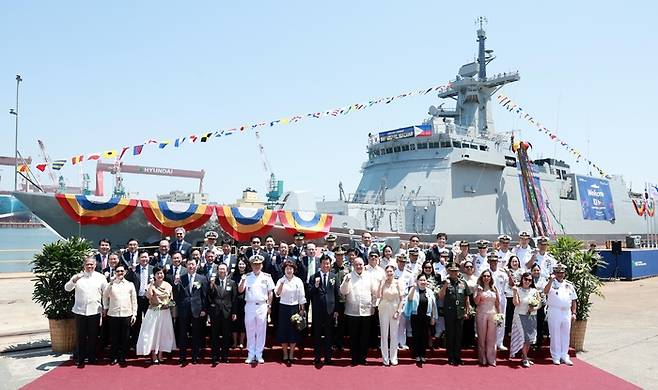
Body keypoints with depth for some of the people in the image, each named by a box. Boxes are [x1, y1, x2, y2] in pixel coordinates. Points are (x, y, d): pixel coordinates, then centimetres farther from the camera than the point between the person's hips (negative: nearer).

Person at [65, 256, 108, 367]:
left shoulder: (100, 277, 3)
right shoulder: (77, 276, 2)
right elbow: (67, 288, -9)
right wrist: (74, 280, -29)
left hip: (94, 311, 0)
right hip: (79, 311, 0)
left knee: (93, 337, 8)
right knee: (81, 336, 6)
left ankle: (92, 358, 21)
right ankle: (81, 359, 16)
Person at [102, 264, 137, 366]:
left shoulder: (130, 284, 6)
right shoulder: (111, 284, 4)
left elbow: (134, 300, 7)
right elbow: (105, 296, 16)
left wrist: (134, 314, 3)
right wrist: (105, 308, 12)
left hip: (127, 315, 0)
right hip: (113, 315, 0)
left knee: (125, 338, 4)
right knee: (114, 338, 5)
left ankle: (122, 358, 15)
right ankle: (113, 357, 19)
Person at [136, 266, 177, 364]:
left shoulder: (168, 285, 5)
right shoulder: (151, 285, -6)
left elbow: (171, 298, 13)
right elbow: (149, 296, -24)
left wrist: (169, 303, -7)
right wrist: (151, 284, -23)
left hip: (165, 313, 3)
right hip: (154, 312, -3)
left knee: (163, 332, 8)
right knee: (153, 332, 1)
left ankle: (160, 355, 20)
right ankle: (154, 356, 12)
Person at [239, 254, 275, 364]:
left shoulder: (267, 277, 3)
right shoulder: (247, 276, 3)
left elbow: (270, 292, 6)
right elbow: (240, 290, -4)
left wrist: (269, 306, 1)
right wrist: (243, 281, -22)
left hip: (262, 306, 0)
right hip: (249, 306, 0)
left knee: (261, 331, 4)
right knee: (250, 330, 6)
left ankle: (259, 354, 13)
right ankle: (251, 354, 14)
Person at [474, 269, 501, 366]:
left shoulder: (494, 288, 11)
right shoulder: (479, 288, 3)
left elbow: (497, 303, 14)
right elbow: (476, 302, -3)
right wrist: (479, 293, -18)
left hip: (493, 314, 2)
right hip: (481, 314, -2)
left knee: (492, 337, 2)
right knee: (481, 337, 2)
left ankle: (491, 359, 9)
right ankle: (482, 359, 9)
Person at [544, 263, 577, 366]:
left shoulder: (569, 285, 11)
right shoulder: (551, 283, -1)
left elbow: (573, 300, 13)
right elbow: (545, 291, -22)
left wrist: (573, 313, 6)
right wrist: (551, 280, -27)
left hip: (567, 312, 4)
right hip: (554, 312, -4)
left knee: (565, 335, 9)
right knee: (555, 335, 1)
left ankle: (564, 356, 19)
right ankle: (556, 357, 9)